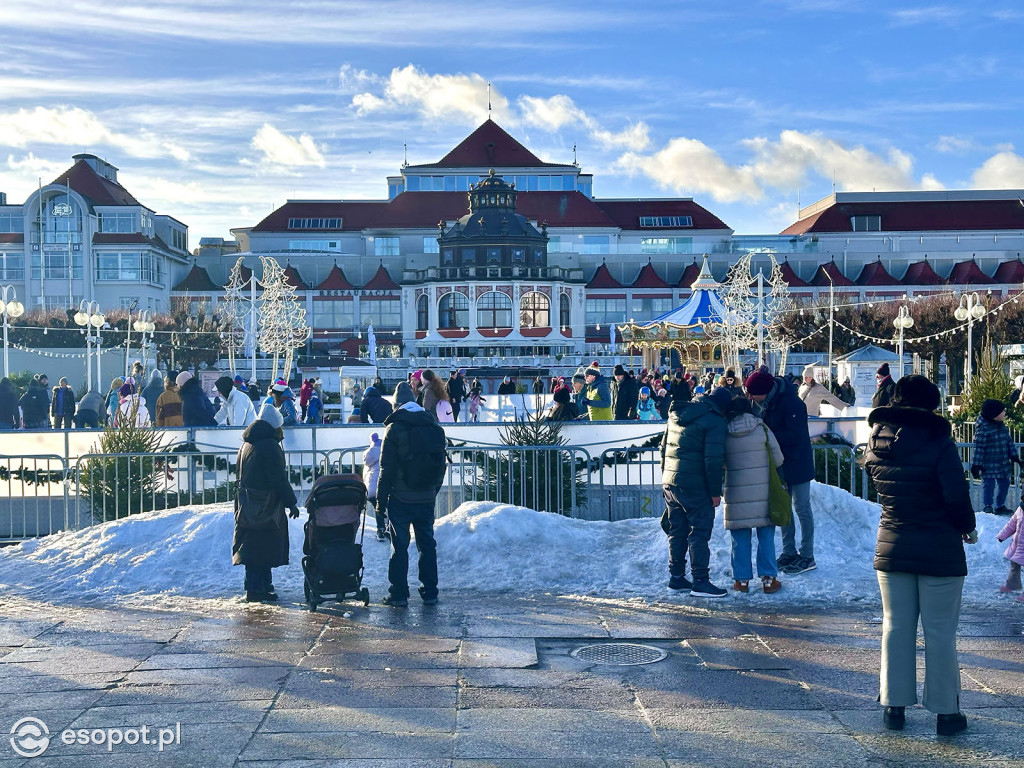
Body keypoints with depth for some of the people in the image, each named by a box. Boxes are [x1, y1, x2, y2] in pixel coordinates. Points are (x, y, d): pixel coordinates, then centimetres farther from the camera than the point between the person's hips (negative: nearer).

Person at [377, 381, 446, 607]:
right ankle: (430, 593, 14)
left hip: (401, 498, -4)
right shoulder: (435, 427, 7)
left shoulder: (395, 429, -9)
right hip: (427, 497, 5)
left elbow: (387, 468, -10)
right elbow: (442, 465, 13)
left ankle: (399, 594, 3)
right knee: (427, 544, 11)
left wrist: (381, 499, -4)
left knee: (399, 546, 1)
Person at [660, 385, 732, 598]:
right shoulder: (715, 421, -10)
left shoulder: (676, 413, 14)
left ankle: (676, 578, 21)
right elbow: (713, 460, -16)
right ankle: (700, 582, -1)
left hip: (669, 482, 8)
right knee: (700, 531, -1)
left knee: (677, 531, 15)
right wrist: (715, 492, -9)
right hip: (694, 485, -8)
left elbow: (664, 447, 20)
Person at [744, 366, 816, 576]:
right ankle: (789, 552, 24)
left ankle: (807, 556, 9)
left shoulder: (791, 403, -24)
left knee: (802, 508, 1)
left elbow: (795, 436, -28)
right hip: (779, 462, 8)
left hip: (797, 463, -8)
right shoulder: (763, 402, 0)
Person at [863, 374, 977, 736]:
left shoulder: (877, 441, -1)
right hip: (940, 550, -4)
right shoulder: (939, 441, -15)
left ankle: (894, 706, 17)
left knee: (896, 627, 12)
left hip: (891, 549, 4)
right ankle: (946, 711, 13)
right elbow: (957, 496, -16)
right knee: (940, 632, 5)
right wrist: (968, 528, 1)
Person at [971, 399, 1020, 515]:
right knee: (988, 485, -4)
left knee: (1004, 483, 14)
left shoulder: (1002, 426, 7)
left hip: (1003, 464, 8)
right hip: (988, 466, -8)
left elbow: (1008, 442, 18)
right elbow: (979, 448, -18)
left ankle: (1000, 506, 27)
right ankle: (987, 507, 8)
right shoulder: (983, 428, -19)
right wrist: (976, 466, -18)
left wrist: (1014, 457, 17)